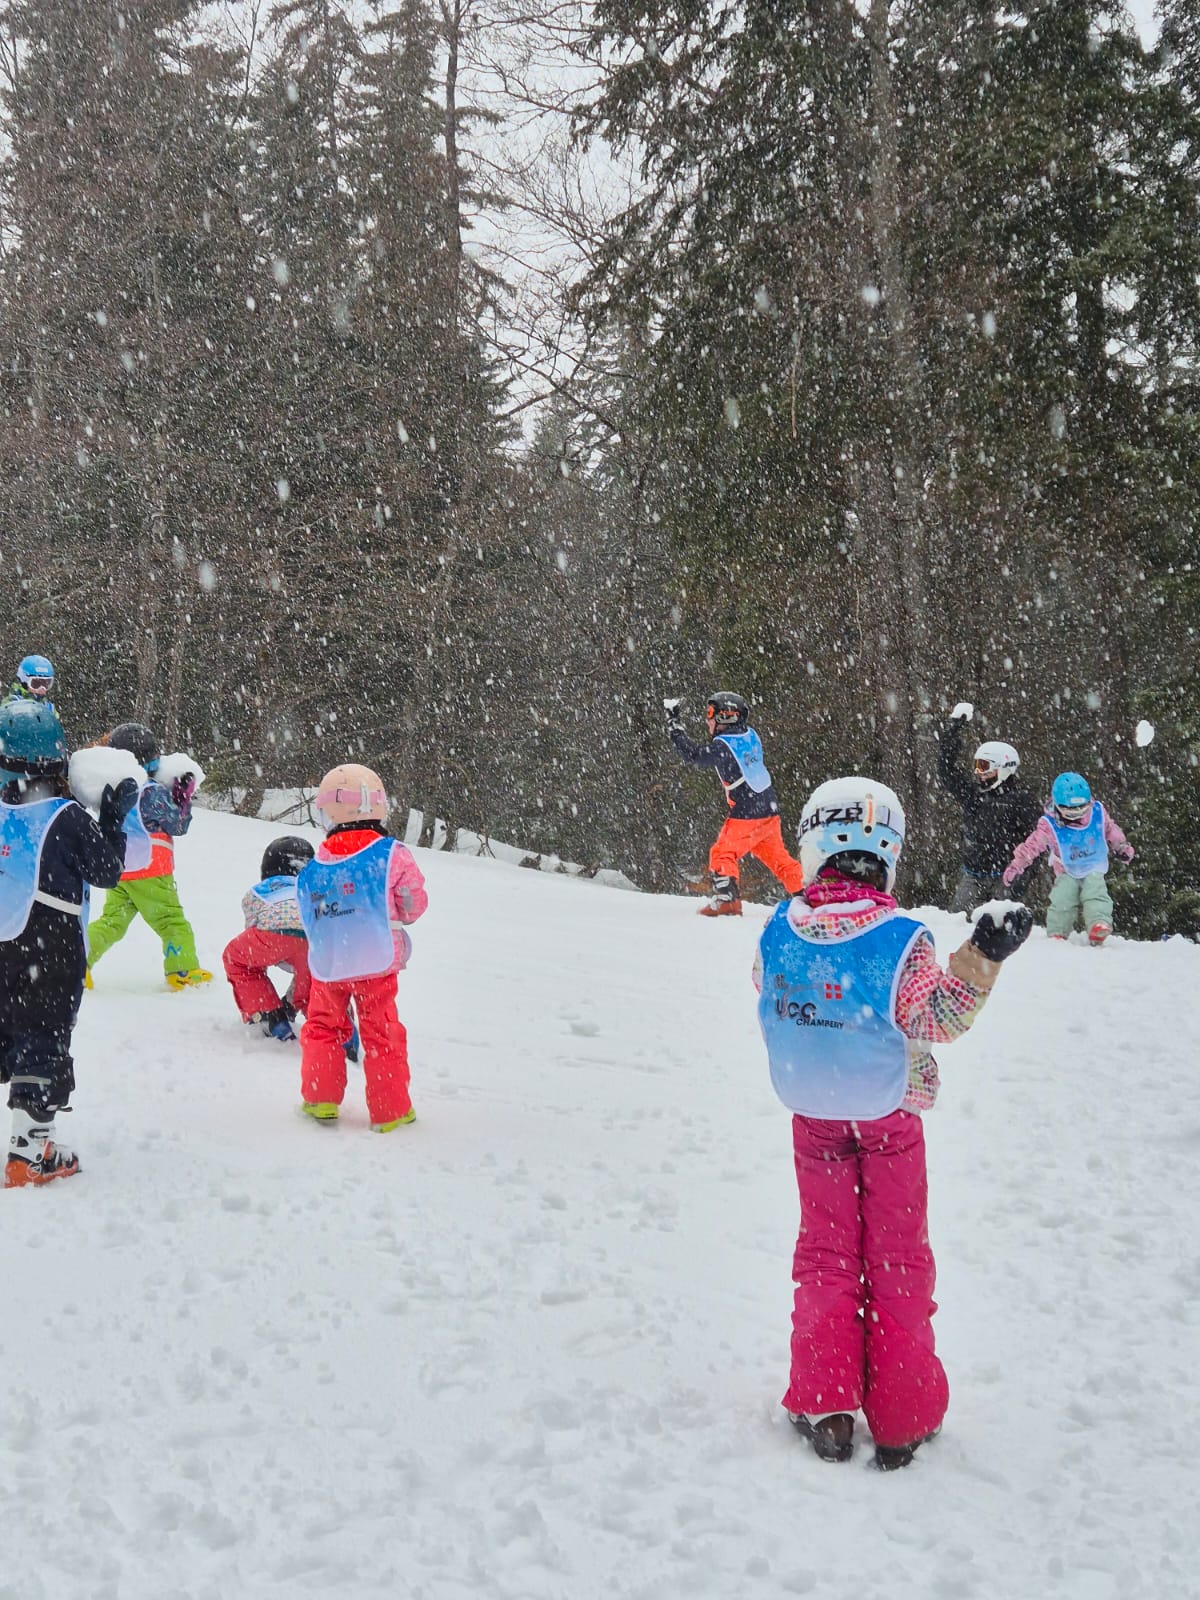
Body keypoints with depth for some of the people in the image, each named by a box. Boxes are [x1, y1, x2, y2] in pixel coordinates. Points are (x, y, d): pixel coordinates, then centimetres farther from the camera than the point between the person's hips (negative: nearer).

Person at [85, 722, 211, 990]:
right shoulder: (152, 792, -16)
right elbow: (178, 824, -9)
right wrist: (184, 797, 1)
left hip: (116, 871, 6)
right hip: (149, 873, -6)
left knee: (111, 920, 12)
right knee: (172, 922, 5)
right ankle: (184, 971, 3)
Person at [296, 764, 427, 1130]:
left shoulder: (312, 870, -1)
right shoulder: (391, 855, -10)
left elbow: (309, 919, 7)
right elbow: (414, 905, -2)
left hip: (326, 966, 2)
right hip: (376, 962, -2)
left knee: (322, 1027, 21)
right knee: (382, 1034, 8)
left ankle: (319, 1099, 22)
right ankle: (390, 1110, 13)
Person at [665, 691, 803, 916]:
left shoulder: (722, 746, -15)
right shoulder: (750, 735, 6)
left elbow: (692, 755, -8)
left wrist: (674, 723, -4)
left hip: (746, 815, -7)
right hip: (770, 812, 7)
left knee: (722, 854, 0)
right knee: (777, 856, 16)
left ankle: (728, 899, -9)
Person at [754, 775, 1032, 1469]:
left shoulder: (781, 931, -11)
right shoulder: (901, 940, -23)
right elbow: (939, 1020, -19)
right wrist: (982, 956, -21)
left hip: (814, 1118, 3)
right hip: (889, 1121, -2)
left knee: (826, 1252, 16)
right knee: (897, 1258, 11)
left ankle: (824, 1407, 15)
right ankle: (901, 1418, 17)